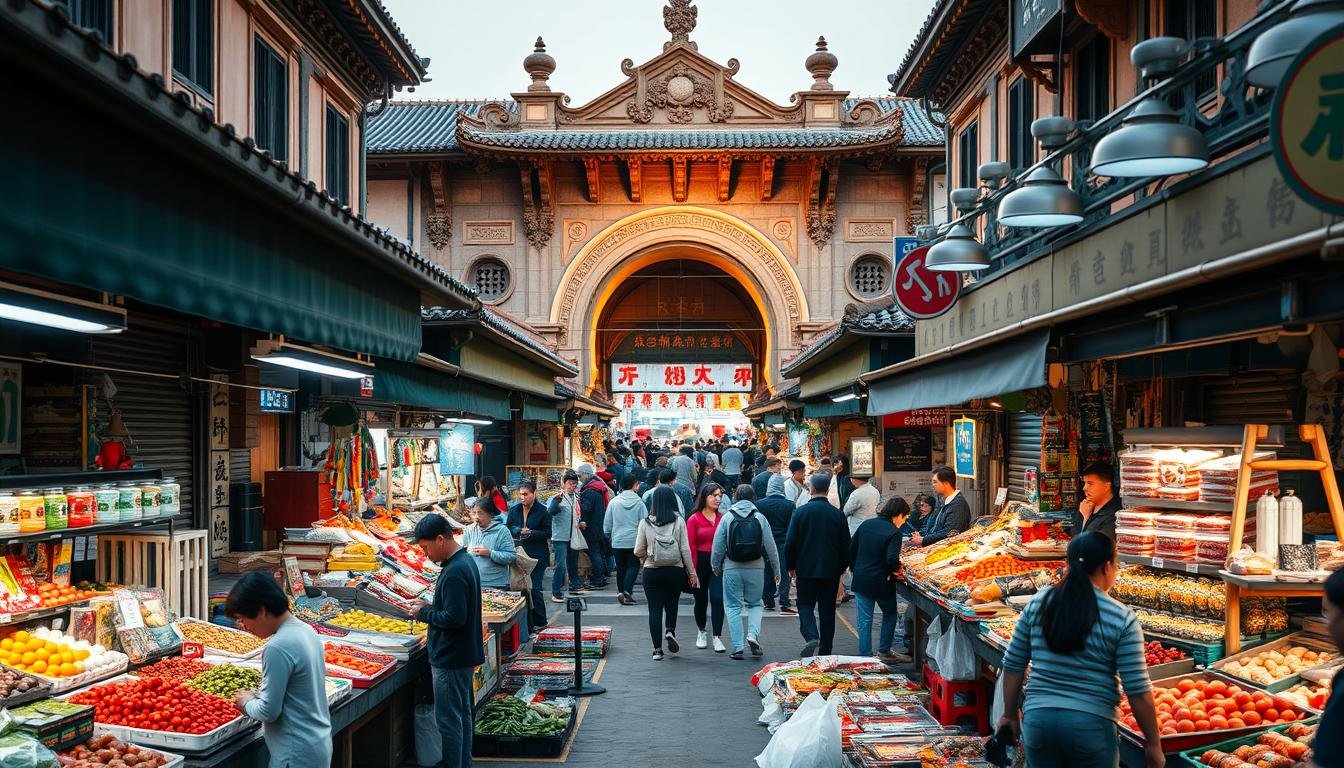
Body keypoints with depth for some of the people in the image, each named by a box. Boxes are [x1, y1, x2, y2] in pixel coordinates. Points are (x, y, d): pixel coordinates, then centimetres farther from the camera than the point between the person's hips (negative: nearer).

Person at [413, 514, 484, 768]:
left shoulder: (454, 573, -24)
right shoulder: (465, 561, 8)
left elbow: (454, 618, -26)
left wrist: (424, 613, -13)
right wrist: (431, 610, 11)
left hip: (450, 659, -11)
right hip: (464, 654, 11)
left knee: (448, 720, -2)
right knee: (463, 714, 19)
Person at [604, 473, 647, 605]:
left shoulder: (614, 502, -2)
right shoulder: (639, 502, -8)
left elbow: (607, 523, 5)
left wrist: (608, 535, 22)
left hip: (617, 541, 2)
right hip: (634, 541, -2)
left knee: (620, 567, 15)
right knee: (633, 566, 6)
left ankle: (621, 592, 13)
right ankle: (627, 591, -11)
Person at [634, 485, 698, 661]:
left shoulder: (645, 522, -5)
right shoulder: (679, 521, -6)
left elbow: (638, 551, -1)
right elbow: (685, 550, -4)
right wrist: (692, 572, 5)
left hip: (651, 572, -1)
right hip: (675, 570, 1)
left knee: (655, 610, 6)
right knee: (672, 605, 22)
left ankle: (657, 649, 5)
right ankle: (670, 631, -1)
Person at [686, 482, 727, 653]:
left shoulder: (723, 519, 5)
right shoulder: (694, 519, -3)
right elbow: (691, 547, -6)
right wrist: (692, 570, -11)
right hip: (701, 563, -1)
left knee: (717, 599, -8)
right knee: (701, 599, 12)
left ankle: (717, 637, -2)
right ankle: (702, 632, 33)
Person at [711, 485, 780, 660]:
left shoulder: (727, 517, -2)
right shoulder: (760, 518, 0)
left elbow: (718, 546, 0)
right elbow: (770, 546, 1)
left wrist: (716, 567, 14)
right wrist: (776, 568, 12)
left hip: (732, 568, -1)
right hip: (755, 568, 1)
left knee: (733, 607, 8)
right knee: (755, 604, 18)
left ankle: (738, 647, 4)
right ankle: (753, 635, -5)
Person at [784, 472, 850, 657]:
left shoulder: (801, 512, -8)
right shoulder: (837, 514, -1)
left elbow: (790, 542, -6)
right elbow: (846, 545, 4)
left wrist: (790, 566, 6)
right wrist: (841, 568, 16)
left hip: (806, 569, -2)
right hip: (831, 570, 2)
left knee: (805, 604, 9)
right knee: (827, 610, 10)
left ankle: (811, 637, -15)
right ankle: (825, 651, 14)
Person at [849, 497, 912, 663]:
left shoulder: (866, 524, 4)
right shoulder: (894, 532, -15)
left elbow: (851, 549, 8)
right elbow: (892, 560, -26)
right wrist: (897, 568, -5)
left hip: (860, 579, 5)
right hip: (881, 582, -4)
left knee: (865, 620, 8)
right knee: (890, 614, 19)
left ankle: (865, 654, 8)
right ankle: (884, 651, 22)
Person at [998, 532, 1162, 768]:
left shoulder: (1037, 603, 3)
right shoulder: (1122, 618, -7)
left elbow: (1013, 666, 8)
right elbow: (1138, 691, -8)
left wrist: (1010, 715, 20)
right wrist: (1154, 744, 2)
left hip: (1038, 719, 3)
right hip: (1092, 724, -3)